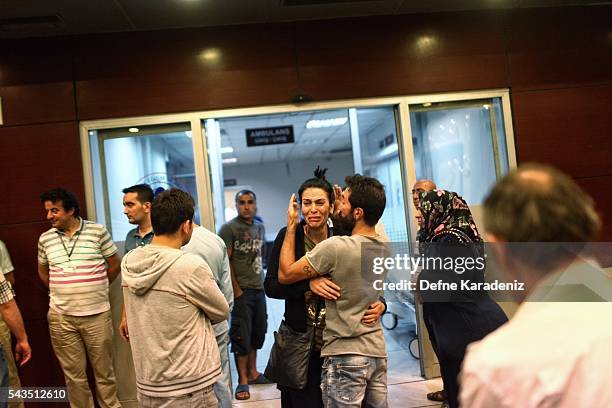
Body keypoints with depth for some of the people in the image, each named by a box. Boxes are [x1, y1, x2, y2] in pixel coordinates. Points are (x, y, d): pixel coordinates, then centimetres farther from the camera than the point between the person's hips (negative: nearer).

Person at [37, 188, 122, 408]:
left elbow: (115, 264, 3)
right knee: (74, 375, 12)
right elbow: (43, 271, 20)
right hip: (61, 317, 2)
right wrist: (60, 291, 13)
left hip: (97, 314, -2)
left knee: (104, 372, 10)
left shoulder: (98, 231, -6)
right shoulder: (45, 239, 4)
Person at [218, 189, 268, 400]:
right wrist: (236, 289, -14)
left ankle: (252, 372, 29)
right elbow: (225, 262, -11)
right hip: (241, 290, -6)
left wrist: (261, 281, 11)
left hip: (259, 289, 6)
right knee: (241, 335, 1)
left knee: (258, 332, 14)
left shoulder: (260, 227, 11)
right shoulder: (228, 228, -8)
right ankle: (242, 381, 12)